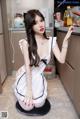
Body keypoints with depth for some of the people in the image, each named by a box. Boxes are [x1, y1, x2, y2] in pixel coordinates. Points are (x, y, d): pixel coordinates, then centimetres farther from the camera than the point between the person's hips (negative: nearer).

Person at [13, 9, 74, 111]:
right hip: (25, 77, -2)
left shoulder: (51, 41, -7)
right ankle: (22, 93, 24)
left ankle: (38, 93, 23)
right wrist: (29, 90, -19)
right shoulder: (26, 43, -19)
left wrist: (66, 40, -20)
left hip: (38, 77, 3)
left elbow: (61, 60, -14)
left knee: (39, 104, -11)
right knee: (28, 106, -9)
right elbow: (28, 66, -19)